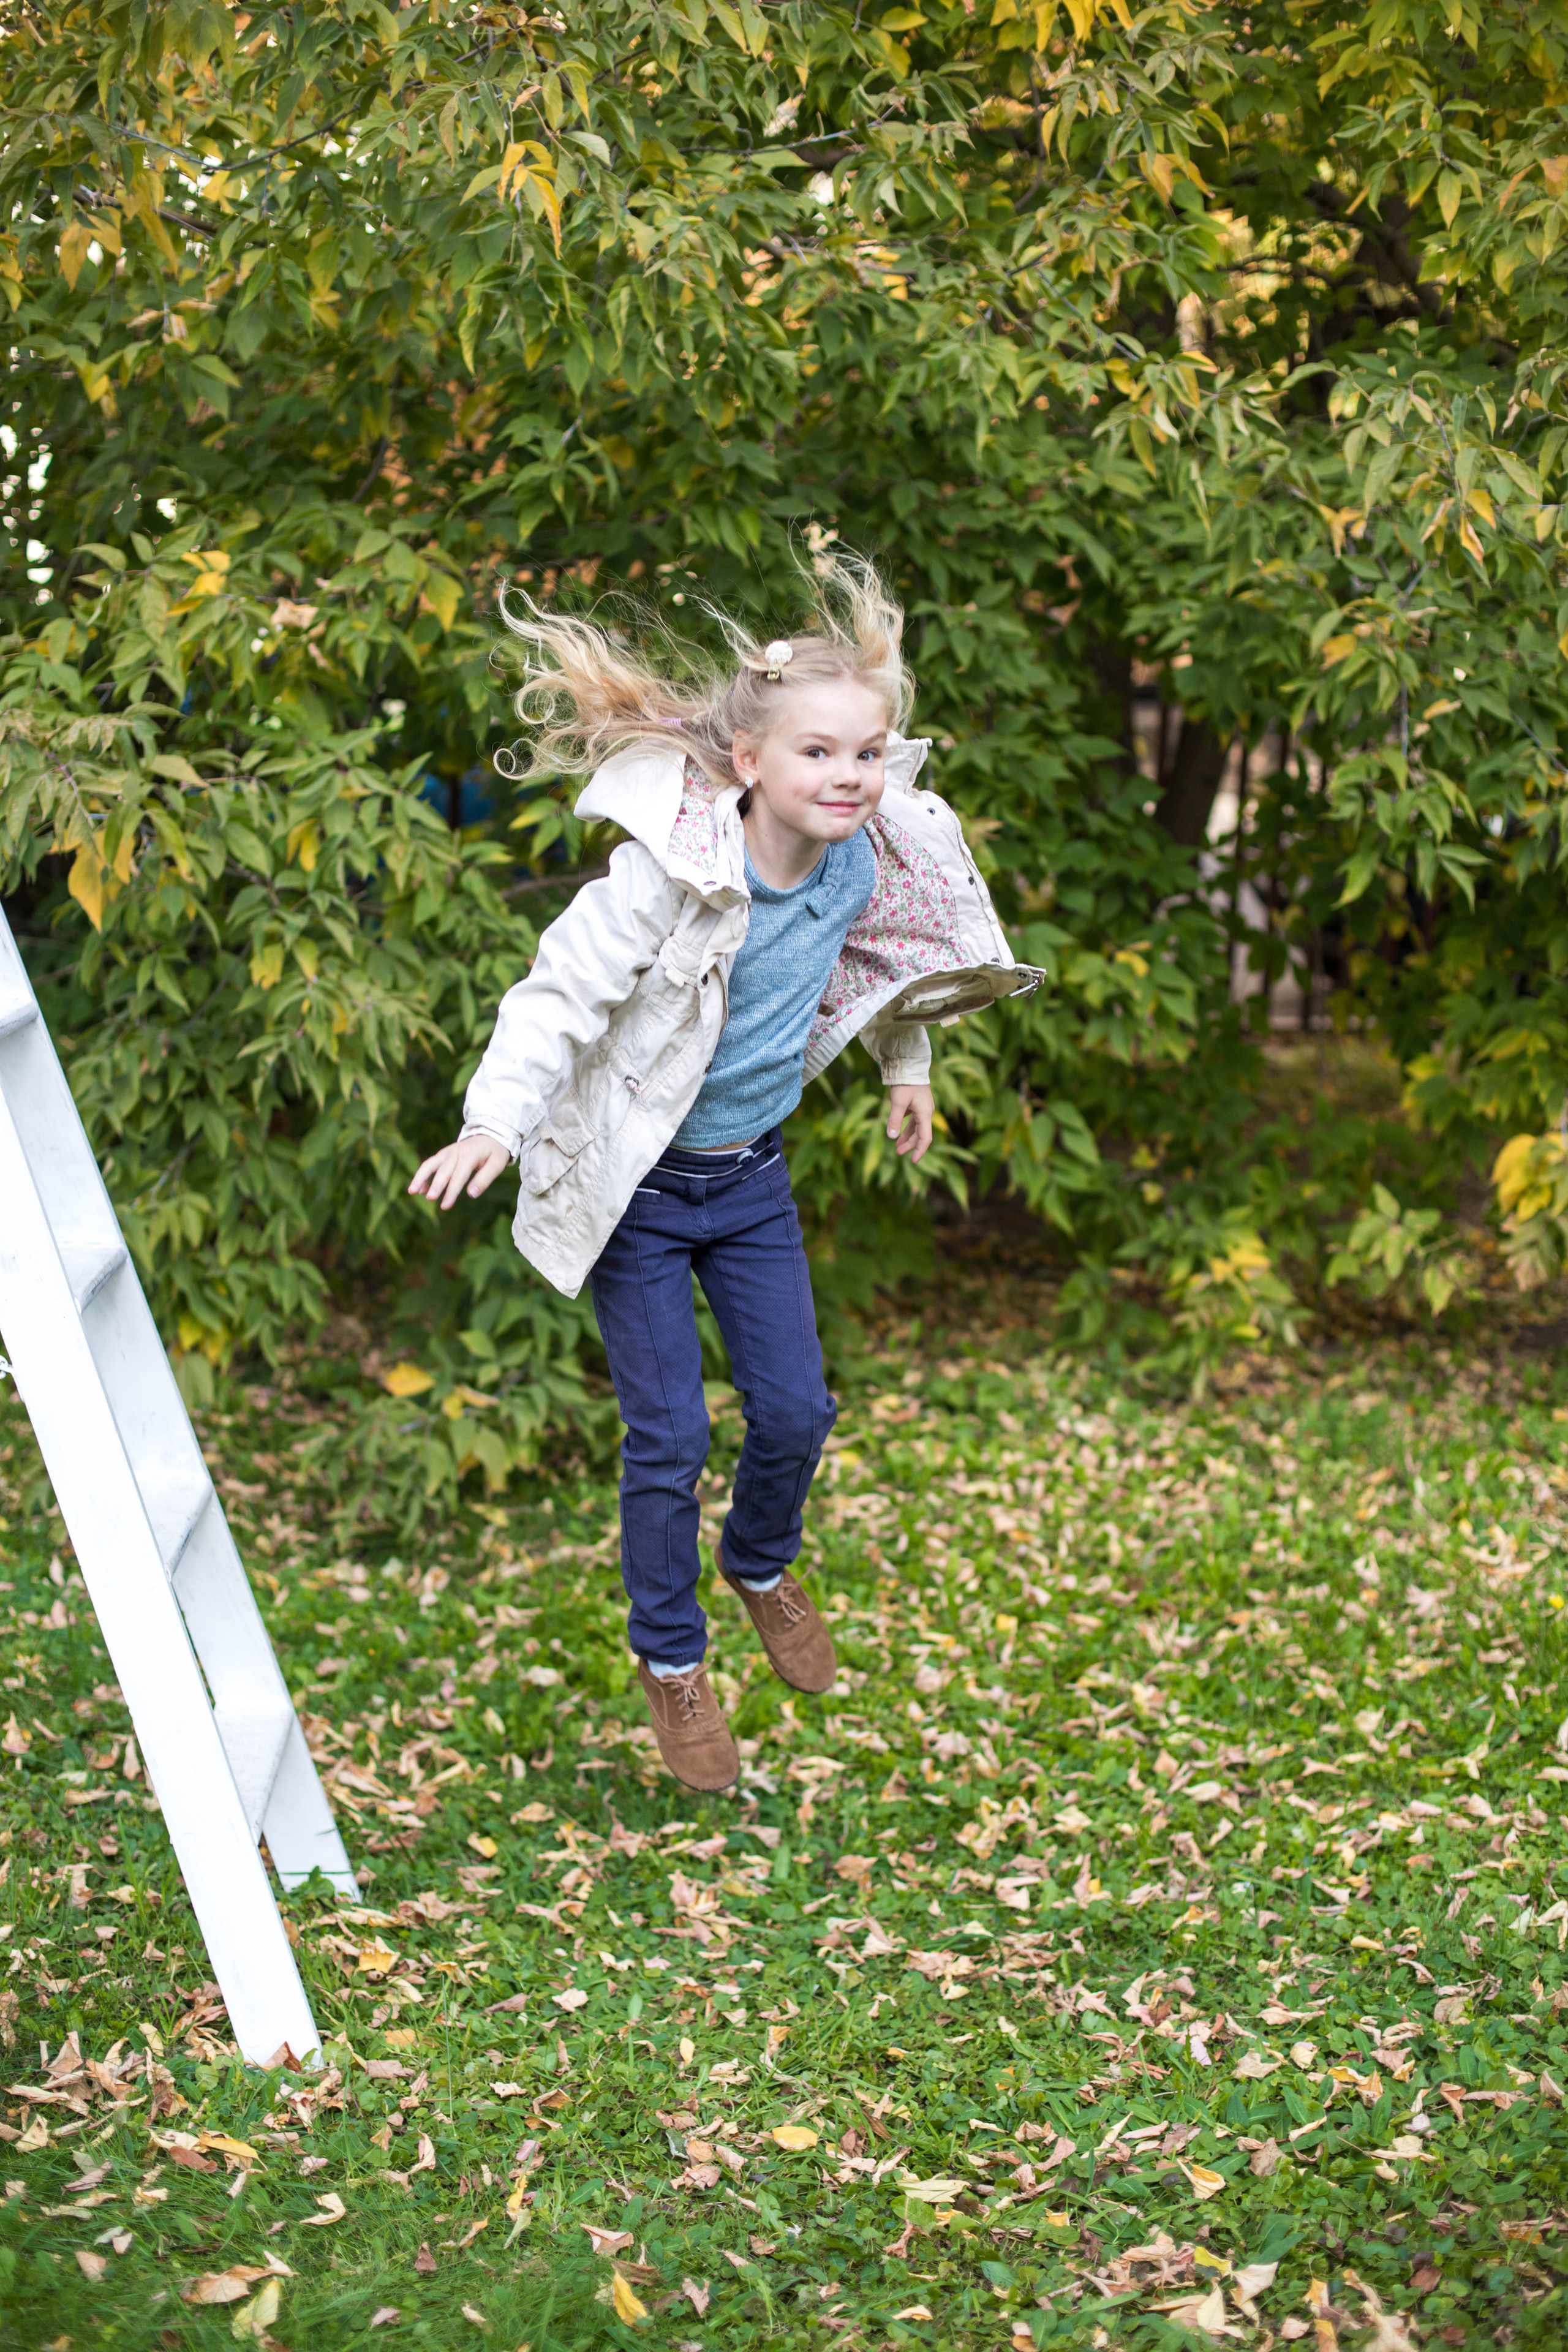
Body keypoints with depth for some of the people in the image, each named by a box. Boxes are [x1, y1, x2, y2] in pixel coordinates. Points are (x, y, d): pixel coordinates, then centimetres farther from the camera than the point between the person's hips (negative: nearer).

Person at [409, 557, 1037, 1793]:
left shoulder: (872, 861, -9)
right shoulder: (673, 869, -27)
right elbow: (563, 992, -25)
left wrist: (907, 1069, 27)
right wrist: (498, 1121, -39)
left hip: (753, 1175, 5)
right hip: (635, 1183, -5)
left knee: (796, 1407, 9)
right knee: (671, 1436, -2)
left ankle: (764, 1564, 43)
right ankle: (672, 1659, 21)